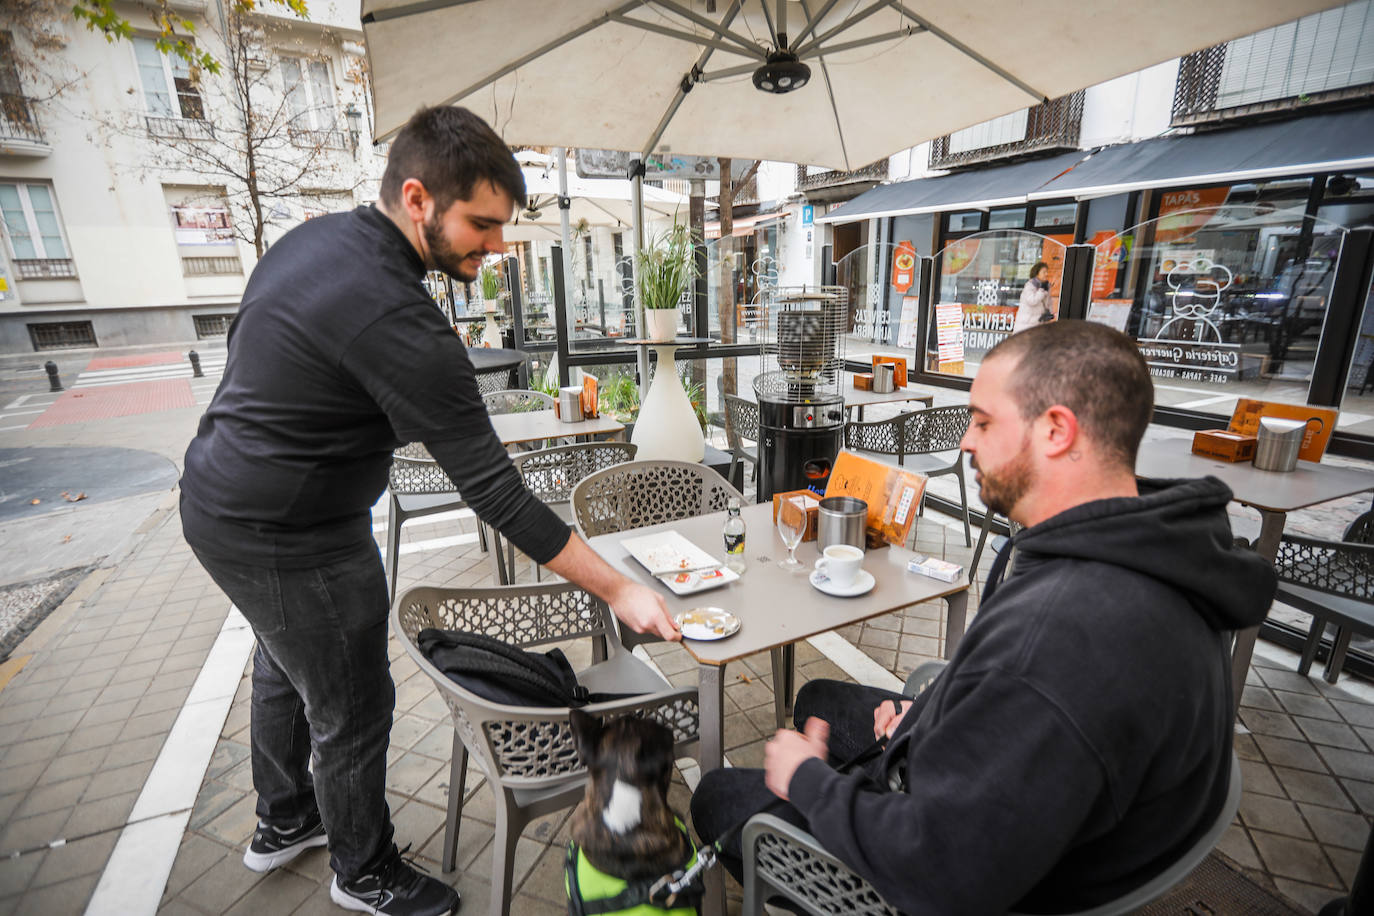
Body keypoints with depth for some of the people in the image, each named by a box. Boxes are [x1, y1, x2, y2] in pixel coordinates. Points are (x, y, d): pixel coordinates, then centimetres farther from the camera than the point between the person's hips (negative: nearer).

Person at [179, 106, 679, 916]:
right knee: (351, 708, 11)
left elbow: (257, 355, 14)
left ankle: (283, 823, 54)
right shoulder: (396, 320, -30)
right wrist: (617, 590, -26)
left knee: (286, 667, 28)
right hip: (289, 538, -10)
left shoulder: (314, 237, 0)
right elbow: (495, 492, -31)